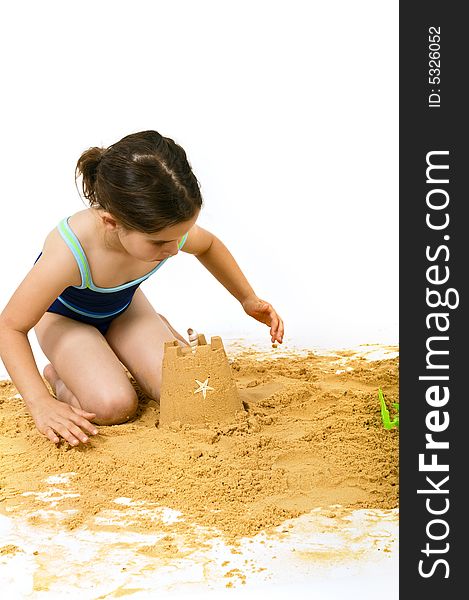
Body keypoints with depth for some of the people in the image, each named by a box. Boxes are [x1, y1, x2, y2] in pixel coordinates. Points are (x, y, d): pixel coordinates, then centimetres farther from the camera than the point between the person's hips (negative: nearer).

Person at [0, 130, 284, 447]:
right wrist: (42, 404, -39)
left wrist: (249, 299, 2)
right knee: (113, 407, -27)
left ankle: (159, 329, 17)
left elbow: (209, 245, 0)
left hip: (124, 306, 4)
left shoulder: (170, 231, -29)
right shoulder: (70, 254, -43)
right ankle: (59, 376, 5)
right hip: (64, 316, -4)